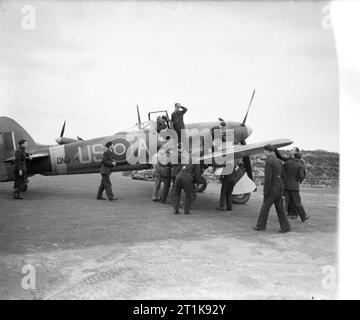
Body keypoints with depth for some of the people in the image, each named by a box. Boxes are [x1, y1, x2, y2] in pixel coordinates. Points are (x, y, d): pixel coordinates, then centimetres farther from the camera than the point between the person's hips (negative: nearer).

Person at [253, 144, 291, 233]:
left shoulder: (269, 161, -16)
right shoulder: (278, 161, 11)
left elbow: (268, 178, -20)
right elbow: (283, 176, 15)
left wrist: (265, 192, -15)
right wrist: (281, 188, 20)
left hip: (272, 189, -8)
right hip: (279, 188, 8)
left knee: (265, 207, 4)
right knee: (280, 208, 11)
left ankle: (261, 226, 15)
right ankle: (285, 226, 8)